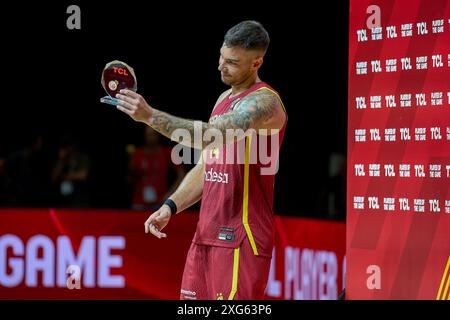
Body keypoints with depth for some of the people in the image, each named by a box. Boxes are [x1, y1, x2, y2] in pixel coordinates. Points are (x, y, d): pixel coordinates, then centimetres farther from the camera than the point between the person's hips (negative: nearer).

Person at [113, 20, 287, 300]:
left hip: (241, 238, -9)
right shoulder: (225, 99, 17)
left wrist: (151, 116, -34)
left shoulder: (264, 102, -13)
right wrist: (170, 207, 8)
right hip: (207, 234, 9)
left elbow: (211, 135, -29)